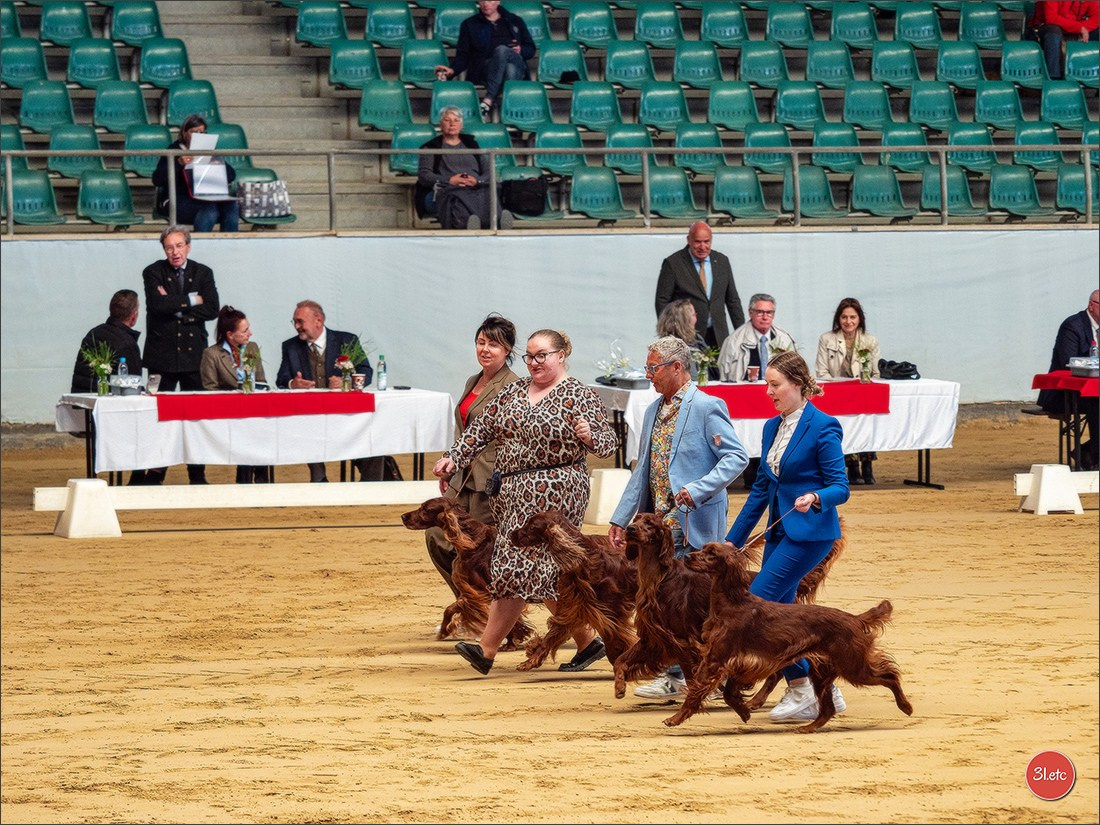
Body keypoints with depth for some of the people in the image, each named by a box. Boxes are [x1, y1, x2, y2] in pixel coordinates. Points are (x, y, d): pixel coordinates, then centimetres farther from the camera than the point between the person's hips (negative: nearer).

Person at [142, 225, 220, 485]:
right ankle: (155, 475, 3)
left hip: (194, 353, 2)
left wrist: (175, 307, -10)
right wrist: (190, 301, -9)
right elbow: (158, 304, -16)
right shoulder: (153, 273, 1)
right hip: (162, 353, -2)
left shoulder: (203, 273, 8)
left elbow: (212, 309, -4)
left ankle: (197, 474, 9)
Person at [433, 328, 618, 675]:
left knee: (518, 565, -10)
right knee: (546, 571, 6)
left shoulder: (579, 396, -4)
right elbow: (482, 429, 14)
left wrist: (589, 436, -28)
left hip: (552, 492, -7)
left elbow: (608, 442, -7)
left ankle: (487, 649, -5)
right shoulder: (515, 391, 14)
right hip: (514, 492, 7)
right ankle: (587, 642, 13)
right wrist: (452, 458, 4)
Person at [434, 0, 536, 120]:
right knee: (501, 50, -36)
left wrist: (521, 50, -1)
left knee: (503, 50, -37)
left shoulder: (515, 21, 25)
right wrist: (452, 70, -7)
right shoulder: (470, 24, 22)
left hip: (516, 67, 1)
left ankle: (487, 102, -48)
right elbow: (463, 55, 13)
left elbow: (531, 49, 22)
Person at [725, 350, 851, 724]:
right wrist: (733, 539, 18)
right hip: (779, 531, 8)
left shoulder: (823, 428, -11)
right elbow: (761, 489, 19)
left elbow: (840, 488, -12)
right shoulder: (772, 428, 12)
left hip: (810, 532, -8)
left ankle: (802, 690, -6)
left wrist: (815, 498, -33)